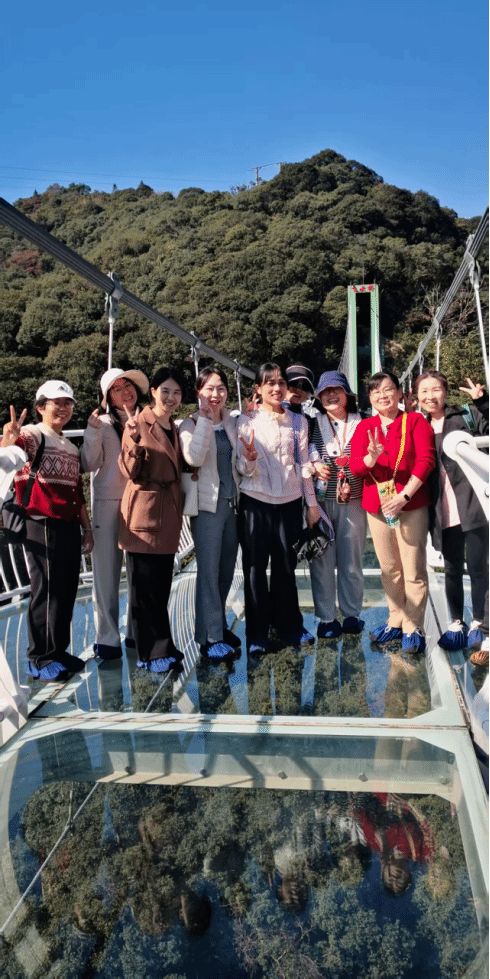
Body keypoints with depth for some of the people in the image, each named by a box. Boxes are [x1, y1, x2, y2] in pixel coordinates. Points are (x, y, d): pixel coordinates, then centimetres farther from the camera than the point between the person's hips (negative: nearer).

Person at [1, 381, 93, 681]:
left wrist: (87, 528, 20)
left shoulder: (71, 447, 19)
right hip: (42, 524, -7)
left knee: (68, 591, 11)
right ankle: (40, 659, 10)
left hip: (70, 526, 8)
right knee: (48, 591, -3)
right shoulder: (31, 435, -5)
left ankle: (59, 651, 24)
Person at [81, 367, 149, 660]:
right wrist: (93, 432, -18)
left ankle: (136, 632, 22)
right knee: (107, 571, -2)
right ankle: (107, 638, 6)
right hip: (108, 503, -3)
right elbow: (90, 464, -5)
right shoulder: (103, 423, 2)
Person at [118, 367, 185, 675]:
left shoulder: (175, 428, 15)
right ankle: (153, 653, 10)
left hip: (169, 512, 7)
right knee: (146, 585, 0)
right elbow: (131, 472, -14)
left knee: (162, 584, 12)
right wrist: (134, 440, -28)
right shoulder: (139, 423, -7)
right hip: (144, 511, -7)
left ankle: (161, 648, 22)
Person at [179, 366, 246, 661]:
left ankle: (220, 626, 27)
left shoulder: (233, 423, 12)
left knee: (227, 570, 12)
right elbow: (194, 457, -22)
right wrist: (205, 420, -18)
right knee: (209, 572, -5)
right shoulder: (191, 425, -3)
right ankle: (210, 638, 4)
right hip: (207, 505, -5)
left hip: (233, 503, 5)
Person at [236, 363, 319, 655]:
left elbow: (304, 465, 10)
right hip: (256, 501, -2)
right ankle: (257, 634, 13)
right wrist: (249, 458, -24)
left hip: (289, 501, 2)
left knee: (286, 566, 9)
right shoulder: (247, 421, 1)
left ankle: (290, 626, 25)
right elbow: (243, 468, -1)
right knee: (255, 566, 3)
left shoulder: (298, 422, 8)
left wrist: (312, 503, 9)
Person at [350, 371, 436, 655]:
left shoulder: (415, 421, 2)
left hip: (411, 504, -3)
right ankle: (396, 622, 25)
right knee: (389, 569, 11)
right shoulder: (364, 427, 11)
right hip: (376, 506, 4)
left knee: (414, 569, -2)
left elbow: (426, 460, -7)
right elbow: (355, 466, 1)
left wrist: (404, 496, -15)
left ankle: (414, 629, 9)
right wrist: (371, 458, -22)